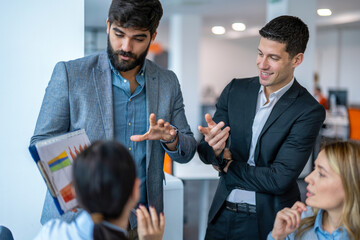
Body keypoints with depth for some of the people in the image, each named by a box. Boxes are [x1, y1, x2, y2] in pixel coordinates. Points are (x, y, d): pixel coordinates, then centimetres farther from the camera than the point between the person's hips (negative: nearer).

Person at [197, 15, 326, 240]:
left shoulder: (309, 111, -14)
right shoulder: (235, 90, 0)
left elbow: (279, 179, -19)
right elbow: (204, 149, -1)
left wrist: (229, 165, -8)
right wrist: (215, 149, -24)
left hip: (267, 221, -4)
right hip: (222, 214, 4)